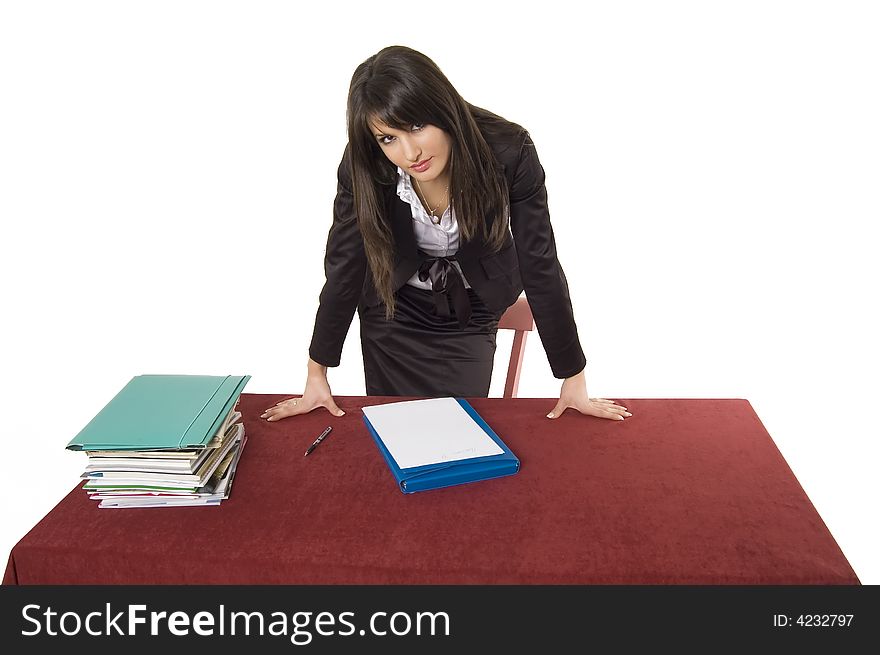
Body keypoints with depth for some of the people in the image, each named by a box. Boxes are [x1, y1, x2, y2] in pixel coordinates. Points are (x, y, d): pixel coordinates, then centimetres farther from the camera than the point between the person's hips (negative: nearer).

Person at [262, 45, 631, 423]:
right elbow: (343, 267, -15)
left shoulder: (509, 151, -30)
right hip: (394, 312, 1)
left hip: (470, 315, 0)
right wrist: (316, 376, -10)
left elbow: (540, 266, -22)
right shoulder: (363, 166, -26)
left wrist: (574, 380, -16)